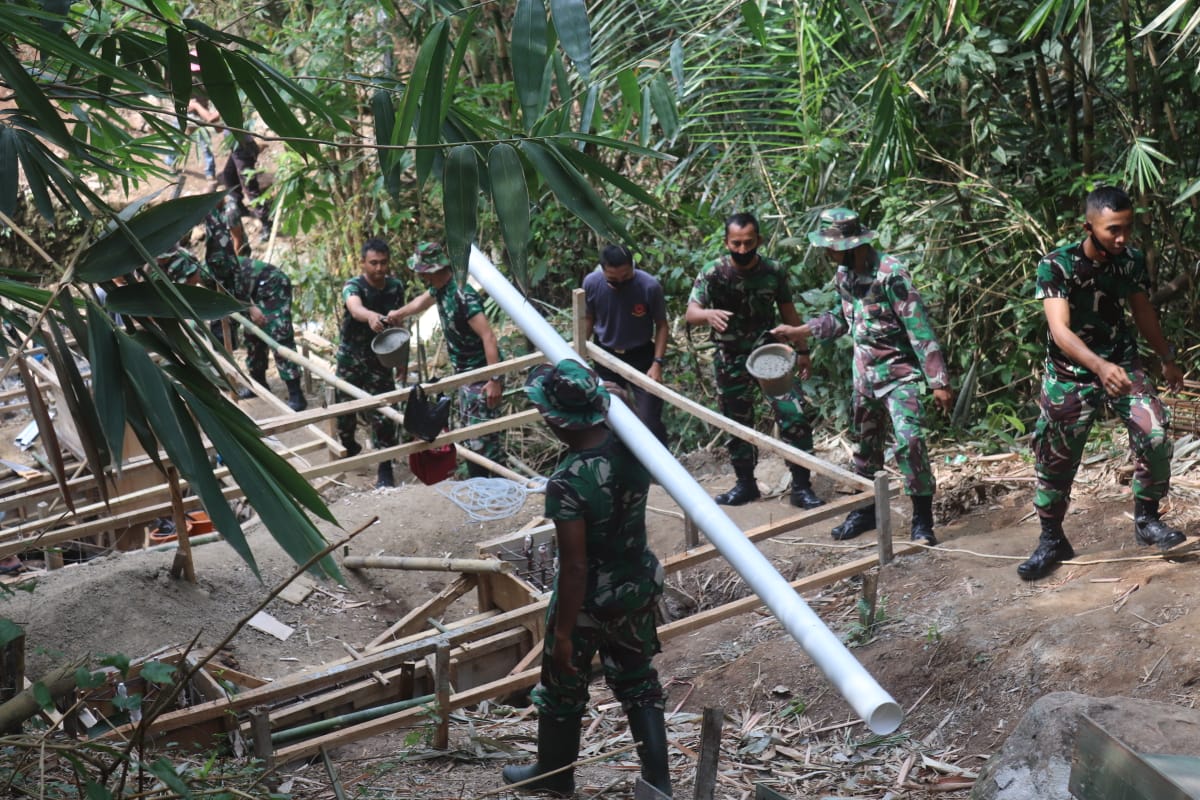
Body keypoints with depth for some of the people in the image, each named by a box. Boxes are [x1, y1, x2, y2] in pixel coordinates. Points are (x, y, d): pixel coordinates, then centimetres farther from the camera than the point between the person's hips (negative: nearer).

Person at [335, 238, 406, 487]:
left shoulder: (396, 286, -5)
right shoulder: (354, 286, -20)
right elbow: (355, 308, -45)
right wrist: (371, 316, -67)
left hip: (380, 359, 2)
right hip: (351, 358, -2)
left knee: (383, 414, -6)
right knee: (345, 409, 12)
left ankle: (385, 469, 3)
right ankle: (348, 446, 41)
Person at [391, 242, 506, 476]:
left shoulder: (463, 296, -24)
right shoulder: (440, 289, 4)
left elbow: (488, 336, -28)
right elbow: (423, 300, 29)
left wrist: (495, 380, -32)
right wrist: (398, 314, 45)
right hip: (465, 374, 10)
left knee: (482, 438, -13)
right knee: (468, 434, 15)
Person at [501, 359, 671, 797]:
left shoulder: (567, 483, -32)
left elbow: (575, 566, -27)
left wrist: (563, 631, -16)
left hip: (588, 599, -5)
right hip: (638, 584, 6)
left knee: (563, 689, 20)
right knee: (638, 681, 23)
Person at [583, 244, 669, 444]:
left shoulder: (650, 286, -24)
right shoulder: (591, 283, -17)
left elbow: (661, 325, -11)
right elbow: (588, 319, 1)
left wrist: (657, 363, -18)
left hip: (641, 357, -3)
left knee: (650, 420, -7)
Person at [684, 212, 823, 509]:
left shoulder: (774, 272, -6)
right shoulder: (713, 273, -11)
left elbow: (788, 312, 7)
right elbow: (690, 314, -20)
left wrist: (802, 351, 10)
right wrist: (708, 314, -43)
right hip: (731, 362, 0)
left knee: (795, 417, -11)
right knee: (737, 425, 9)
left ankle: (801, 487, -1)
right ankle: (745, 484, 27)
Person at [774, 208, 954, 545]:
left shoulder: (890, 273, -21)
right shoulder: (845, 275, 3)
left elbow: (919, 327, -22)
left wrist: (938, 381, -23)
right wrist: (801, 331, 15)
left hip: (899, 372, -8)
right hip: (864, 374, 8)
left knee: (909, 442, -17)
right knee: (864, 442, 16)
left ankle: (923, 520, -7)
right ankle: (866, 510, 31)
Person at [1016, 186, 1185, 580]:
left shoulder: (1132, 261, -8)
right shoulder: (1056, 265, -22)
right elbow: (1060, 329, -31)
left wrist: (1167, 359, 21)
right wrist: (1100, 366, -47)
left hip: (1122, 363, 3)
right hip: (1070, 374, -2)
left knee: (1156, 436, -16)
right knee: (1055, 459, 4)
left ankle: (1147, 520, 4)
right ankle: (1051, 540, 23)